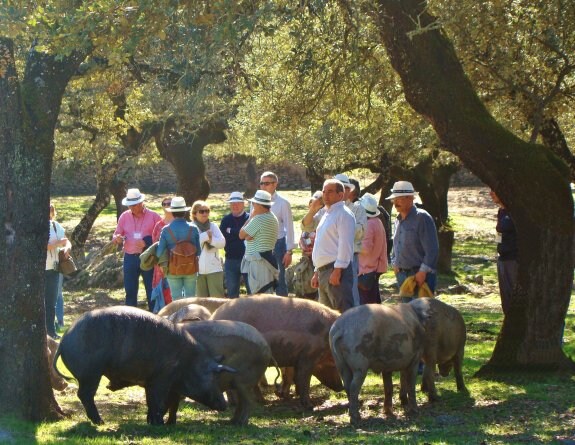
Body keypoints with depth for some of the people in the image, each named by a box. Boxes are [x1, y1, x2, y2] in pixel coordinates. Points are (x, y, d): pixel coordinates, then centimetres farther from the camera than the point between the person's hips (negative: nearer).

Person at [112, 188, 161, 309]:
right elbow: (116, 236, 12)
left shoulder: (153, 216, -3)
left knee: (152, 290, 1)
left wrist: (147, 242, -18)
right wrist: (117, 239, -12)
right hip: (130, 258, 3)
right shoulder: (124, 217, 7)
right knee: (130, 291, 6)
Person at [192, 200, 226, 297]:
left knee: (217, 297, -2)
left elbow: (222, 242, 0)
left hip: (214, 268, 1)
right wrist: (205, 236, -14)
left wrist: (210, 239, -14)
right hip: (198, 269, -1)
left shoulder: (213, 226, 9)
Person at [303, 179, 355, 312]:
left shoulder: (343, 214, -7)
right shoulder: (326, 214, 22)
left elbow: (345, 245, -17)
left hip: (336, 271, -10)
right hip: (323, 271, 10)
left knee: (343, 313, -15)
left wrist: (337, 270, -23)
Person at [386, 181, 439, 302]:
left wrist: (423, 271, -18)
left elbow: (432, 249, -16)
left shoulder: (422, 218, -11)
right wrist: (394, 263, 14)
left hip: (420, 275, -9)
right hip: (402, 274, 9)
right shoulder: (399, 220, 15)